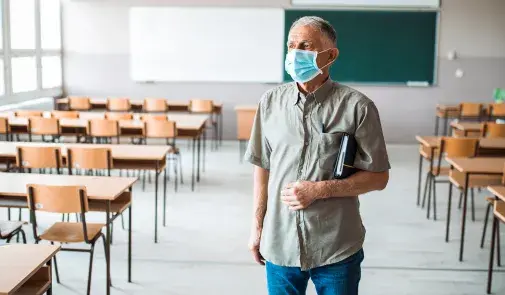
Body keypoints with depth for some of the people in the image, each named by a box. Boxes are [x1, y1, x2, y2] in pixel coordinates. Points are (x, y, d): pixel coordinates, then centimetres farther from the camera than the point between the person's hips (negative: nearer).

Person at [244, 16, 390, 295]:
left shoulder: (357, 107, -10)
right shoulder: (271, 102, 2)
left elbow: (378, 177, -6)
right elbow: (263, 168, 9)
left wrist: (319, 190, -16)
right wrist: (257, 225, 9)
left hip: (337, 249, -2)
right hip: (280, 245, 3)